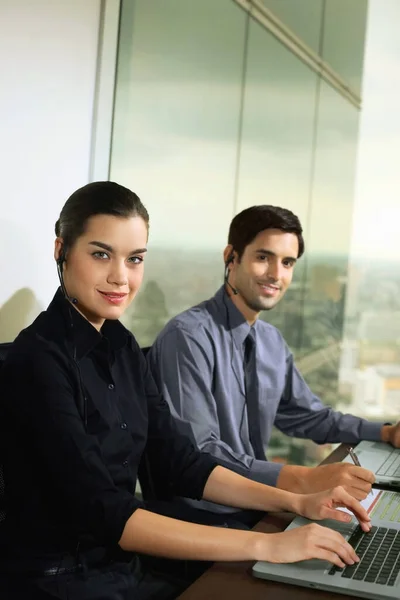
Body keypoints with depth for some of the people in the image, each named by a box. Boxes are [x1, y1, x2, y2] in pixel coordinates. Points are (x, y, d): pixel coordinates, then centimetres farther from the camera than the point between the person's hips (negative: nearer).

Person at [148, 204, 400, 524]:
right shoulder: (188, 336, -19)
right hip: (197, 515, -7)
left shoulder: (273, 342, 7)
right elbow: (195, 456, -26)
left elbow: (307, 415, 19)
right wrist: (306, 480, -33)